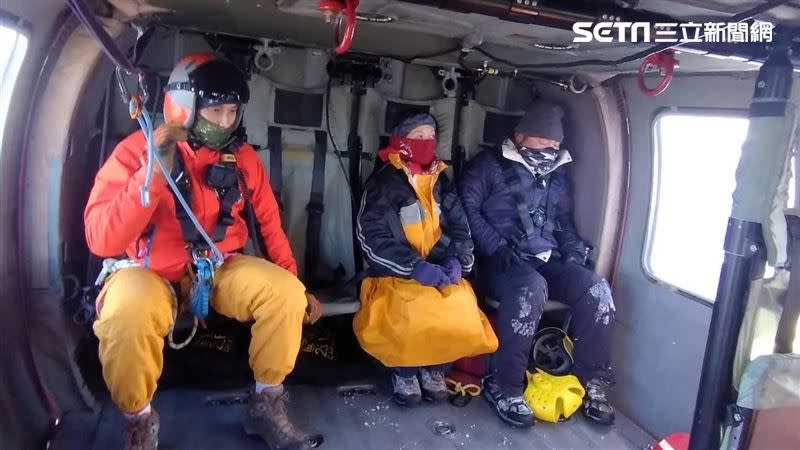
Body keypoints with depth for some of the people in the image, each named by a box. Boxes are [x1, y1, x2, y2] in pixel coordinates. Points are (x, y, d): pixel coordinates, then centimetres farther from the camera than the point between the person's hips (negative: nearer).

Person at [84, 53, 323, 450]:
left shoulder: (242, 157, -2)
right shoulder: (138, 150, -14)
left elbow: (269, 223, 7)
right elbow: (101, 241, -24)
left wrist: (294, 285, 2)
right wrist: (155, 172, -33)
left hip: (219, 270, 4)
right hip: (152, 274, -3)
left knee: (286, 292, -21)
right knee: (128, 312, -36)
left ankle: (266, 404, 0)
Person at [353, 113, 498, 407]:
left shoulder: (441, 183, 14)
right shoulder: (384, 182, -3)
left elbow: (460, 228, 9)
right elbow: (372, 237, -13)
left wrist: (457, 260, -12)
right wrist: (414, 266, -23)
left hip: (439, 268, 4)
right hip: (396, 272, -4)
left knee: (462, 308, -25)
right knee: (414, 309, -33)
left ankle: (435, 367, 3)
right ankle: (404, 370, -3)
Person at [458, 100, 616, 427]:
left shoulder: (557, 174, 20)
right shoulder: (490, 164, 1)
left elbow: (564, 220, 27)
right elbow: (467, 208, -7)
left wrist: (574, 250, 8)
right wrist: (498, 249, -16)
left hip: (546, 259, 6)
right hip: (501, 259, -5)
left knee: (597, 288, -20)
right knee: (531, 287, -38)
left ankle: (592, 382, -4)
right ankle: (503, 385, -23)